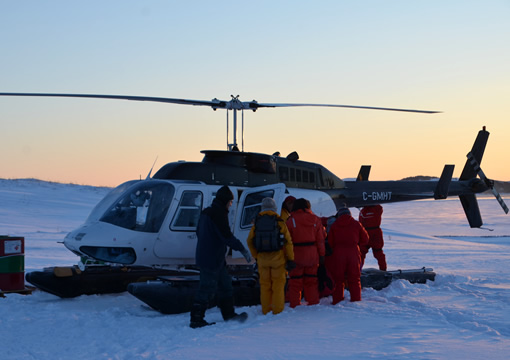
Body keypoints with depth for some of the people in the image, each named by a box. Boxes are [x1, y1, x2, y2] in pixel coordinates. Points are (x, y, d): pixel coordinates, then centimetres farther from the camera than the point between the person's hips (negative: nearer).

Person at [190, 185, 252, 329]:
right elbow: (227, 236, -20)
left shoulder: (207, 212, 15)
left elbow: (199, 232, 23)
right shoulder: (219, 213, -16)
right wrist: (242, 249, -14)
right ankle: (196, 320, -2)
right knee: (207, 289, -6)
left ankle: (229, 315, 24)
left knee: (225, 285, 17)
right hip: (211, 259, -10)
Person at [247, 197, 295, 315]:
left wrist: (255, 256, 15)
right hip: (277, 257, -2)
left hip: (262, 258, 2)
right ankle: (278, 310, 3)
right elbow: (288, 242, -5)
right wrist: (290, 259, -1)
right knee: (278, 284, 4)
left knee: (265, 285, 10)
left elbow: (250, 241, 6)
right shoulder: (279, 222, -4)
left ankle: (266, 310, 13)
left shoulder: (257, 223, 3)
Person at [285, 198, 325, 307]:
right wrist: (321, 255, 9)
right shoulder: (315, 220, 4)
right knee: (311, 280, 12)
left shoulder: (291, 221, -6)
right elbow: (320, 239, 4)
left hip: (297, 255, -3)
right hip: (312, 255, 3)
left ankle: (295, 305, 4)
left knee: (295, 281, 4)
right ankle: (313, 303, 14)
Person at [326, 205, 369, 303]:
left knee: (338, 280, 6)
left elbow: (330, 242, 4)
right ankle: (356, 300, 6)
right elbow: (365, 239, 13)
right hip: (353, 253, 0)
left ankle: (337, 301, 5)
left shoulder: (334, 225, 5)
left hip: (338, 254, 0)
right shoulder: (356, 224, 6)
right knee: (354, 280, 8)